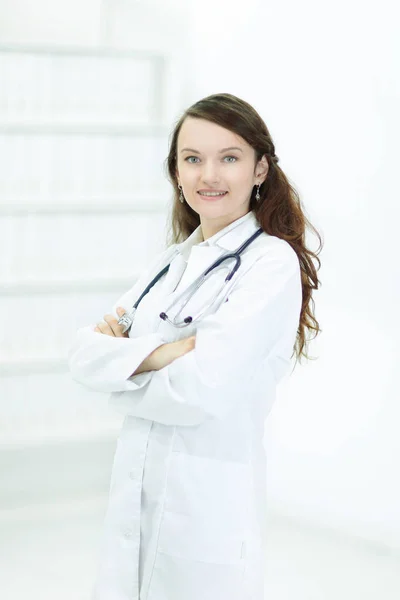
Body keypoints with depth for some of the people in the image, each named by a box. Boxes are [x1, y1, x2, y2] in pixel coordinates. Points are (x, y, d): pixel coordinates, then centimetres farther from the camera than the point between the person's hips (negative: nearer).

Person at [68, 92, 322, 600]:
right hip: (131, 500, 6)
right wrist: (156, 353, -16)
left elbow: (204, 391, -21)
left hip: (209, 509, -6)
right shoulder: (170, 261, 11)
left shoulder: (273, 264, -11)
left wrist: (120, 365, -6)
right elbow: (83, 355, 1)